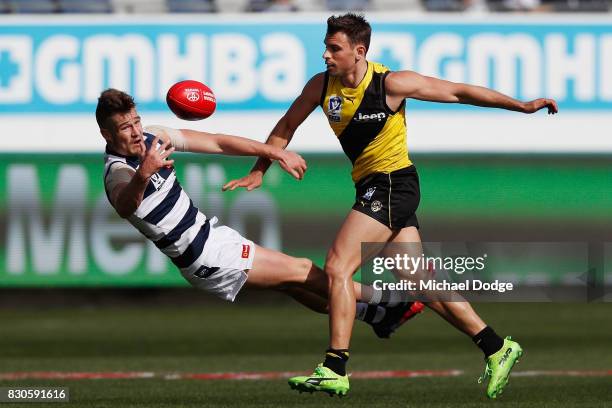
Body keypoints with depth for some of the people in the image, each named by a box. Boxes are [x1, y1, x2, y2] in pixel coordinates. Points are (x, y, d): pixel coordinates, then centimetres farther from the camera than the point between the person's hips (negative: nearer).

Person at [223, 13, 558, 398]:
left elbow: (458, 92, -8)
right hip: (372, 188, 7)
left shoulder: (391, 84, -15)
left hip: (394, 184, -7)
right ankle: (497, 348, 15)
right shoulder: (322, 86, 1)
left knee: (338, 266, -17)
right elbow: (286, 127, 15)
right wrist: (258, 172, 11)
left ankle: (335, 369, -17)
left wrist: (523, 105, -6)